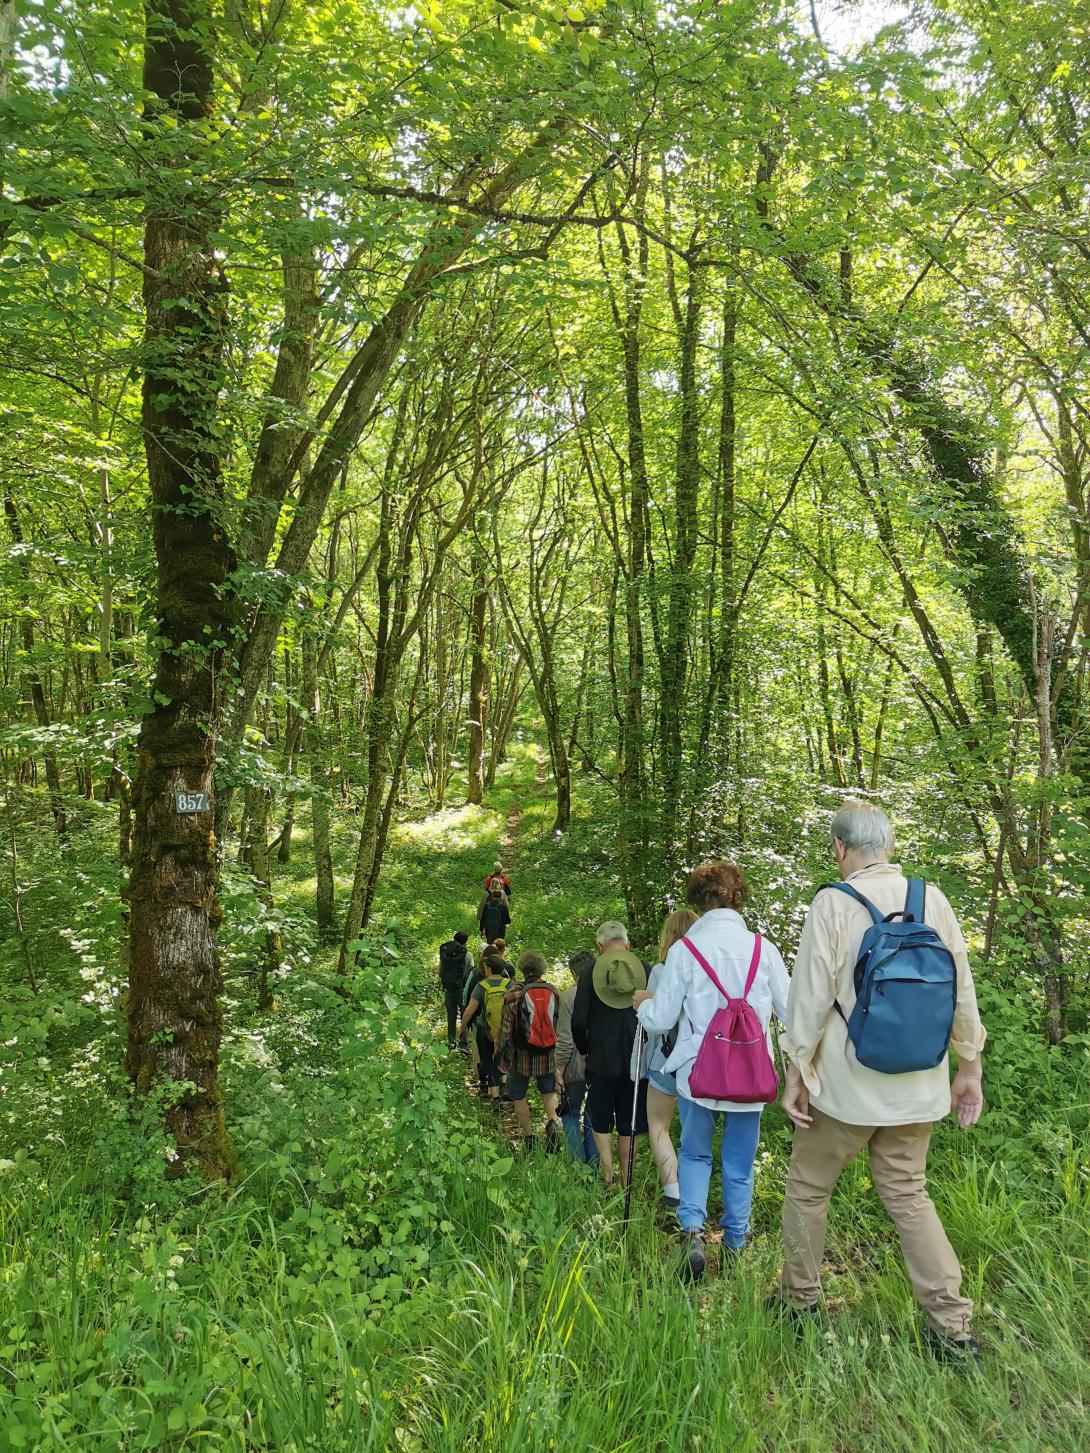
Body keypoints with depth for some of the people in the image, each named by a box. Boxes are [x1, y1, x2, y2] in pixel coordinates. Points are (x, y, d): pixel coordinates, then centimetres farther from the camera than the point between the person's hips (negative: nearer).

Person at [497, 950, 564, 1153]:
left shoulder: (514, 994, -12)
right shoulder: (553, 993, -2)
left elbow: (506, 1028, -8)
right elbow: (561, 1025, 6)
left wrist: (501, 1055, 4)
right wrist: (559, 1052, 18)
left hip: (522, 1054, -3)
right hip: (548, 1053, 3)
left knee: (518, 1096, 15)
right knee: (549, 1092, 20)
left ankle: (528, 1137, 17)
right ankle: (553, 1123, -4)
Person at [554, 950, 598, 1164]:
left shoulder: (569, 996, -12)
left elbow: (565, 1039, -12)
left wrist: (559, 1070, -4)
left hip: (576, 1066, -4)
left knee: (571, 1115, 11)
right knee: (594, 1116, 15)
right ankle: (594, 1164, 17)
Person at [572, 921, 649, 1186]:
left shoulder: (592, 971, -5)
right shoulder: (644, 969, -3)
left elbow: (578, 1022, -9)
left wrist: (585, 1050, 8)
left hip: (602, 1058, -1)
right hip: (637, 1059, 1)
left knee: (600, 1120, 14)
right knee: (629, 1124, 12)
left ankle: (606, 1169, -3)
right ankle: (626, 1182, 16)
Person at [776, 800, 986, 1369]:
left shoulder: (834, 902, -13)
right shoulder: (932, 899, -2)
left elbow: (811, 996, -11)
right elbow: (962, 993, 4)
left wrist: (796, 1073, -2)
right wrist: (969, 1068, 15)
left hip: (848, 1083, -4)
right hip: (918, 1083, 4)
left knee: (807, 1188, 15)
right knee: (907, 1193, 18)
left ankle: (801, 1301, 27)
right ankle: (955, 1329, 15)